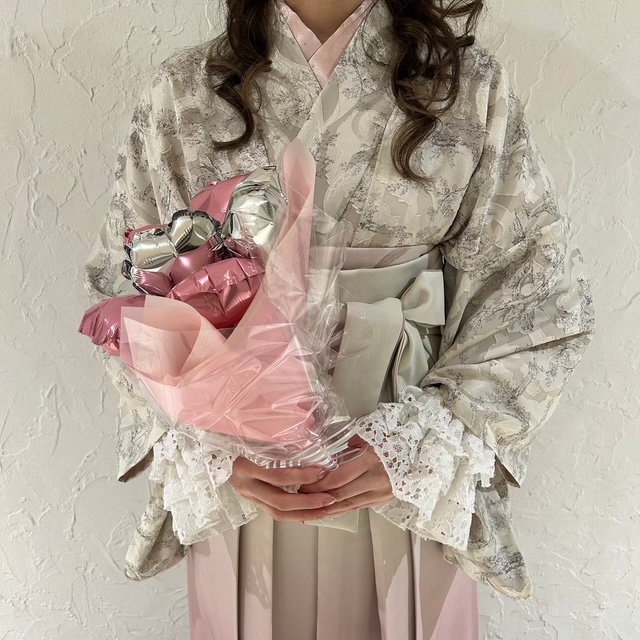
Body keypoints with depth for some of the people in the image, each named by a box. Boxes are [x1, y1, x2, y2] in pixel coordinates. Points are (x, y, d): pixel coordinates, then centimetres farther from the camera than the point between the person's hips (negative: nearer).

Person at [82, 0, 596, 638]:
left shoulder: (472, 86, -7)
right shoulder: (179, 92, -5)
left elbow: (543, 301, -6)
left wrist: (418, 446, -17)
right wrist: (207, 450, -15)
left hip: (409, 486, 0)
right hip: (231, 484, 1)